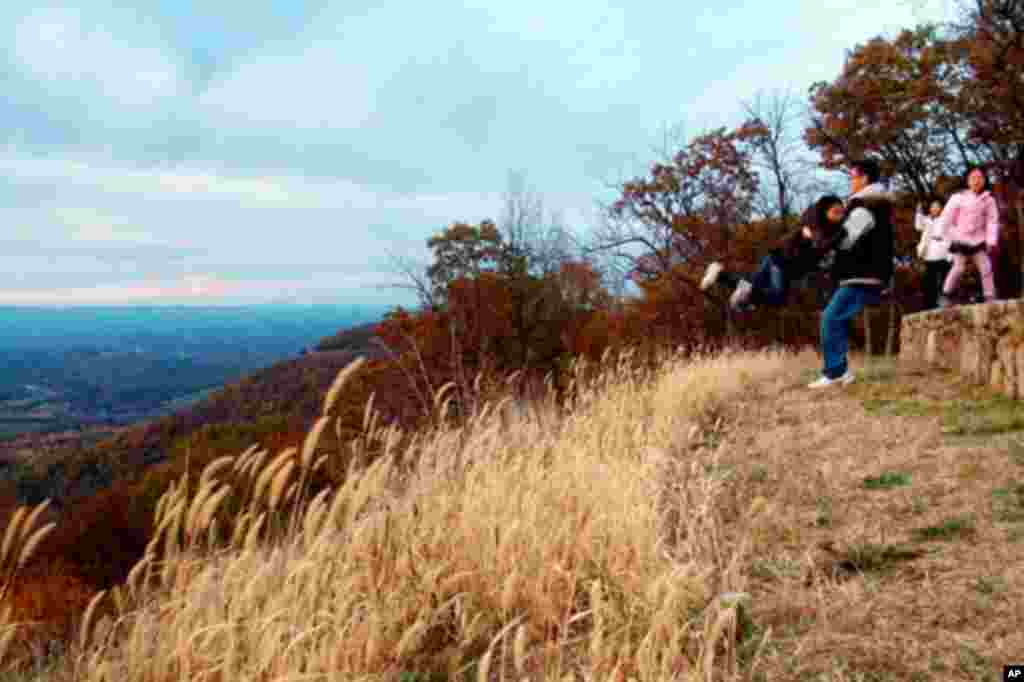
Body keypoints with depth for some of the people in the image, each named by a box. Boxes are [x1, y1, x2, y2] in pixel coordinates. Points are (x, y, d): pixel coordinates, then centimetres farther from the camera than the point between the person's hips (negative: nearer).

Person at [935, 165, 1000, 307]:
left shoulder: (989, 199, 0)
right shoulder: (958, 197, -5)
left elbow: (992, 221, -3)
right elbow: (946, 216, -4)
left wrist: (991, 242, -11)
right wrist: (940, 234, -10)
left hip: (979, 241, 2)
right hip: (961, 240, -2)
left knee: (986, 268, -3)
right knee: (958, 267, -10)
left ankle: (991, 298, 2)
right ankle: (945, 295, -2)